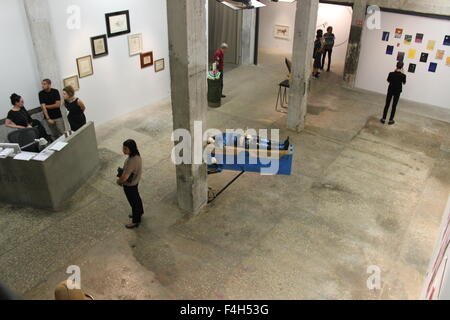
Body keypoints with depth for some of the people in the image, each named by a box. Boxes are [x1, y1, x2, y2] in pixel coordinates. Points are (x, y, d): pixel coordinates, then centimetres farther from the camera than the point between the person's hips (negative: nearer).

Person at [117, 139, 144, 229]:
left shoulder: (132, 161, -39)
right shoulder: (136, 155, -10)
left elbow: (125, 177, -36)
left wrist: (119, 181, -16)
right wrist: (121, 176, 4)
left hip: (130, 185, -9)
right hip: (135, 181, 9)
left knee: (134, 202, 12)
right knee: (136, 198, 29)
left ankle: (136, 222, 33)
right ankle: (139, 213, 54)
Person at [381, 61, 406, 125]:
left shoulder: (391, 74, -13)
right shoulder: (403, 75, -15)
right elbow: (404, 83, 3)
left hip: (390, 91, 1)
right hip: (397, 92, -1)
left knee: (387, 105, 10)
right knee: (394, 106, 8)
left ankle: (383, 119, 10)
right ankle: (391, 120, 12)